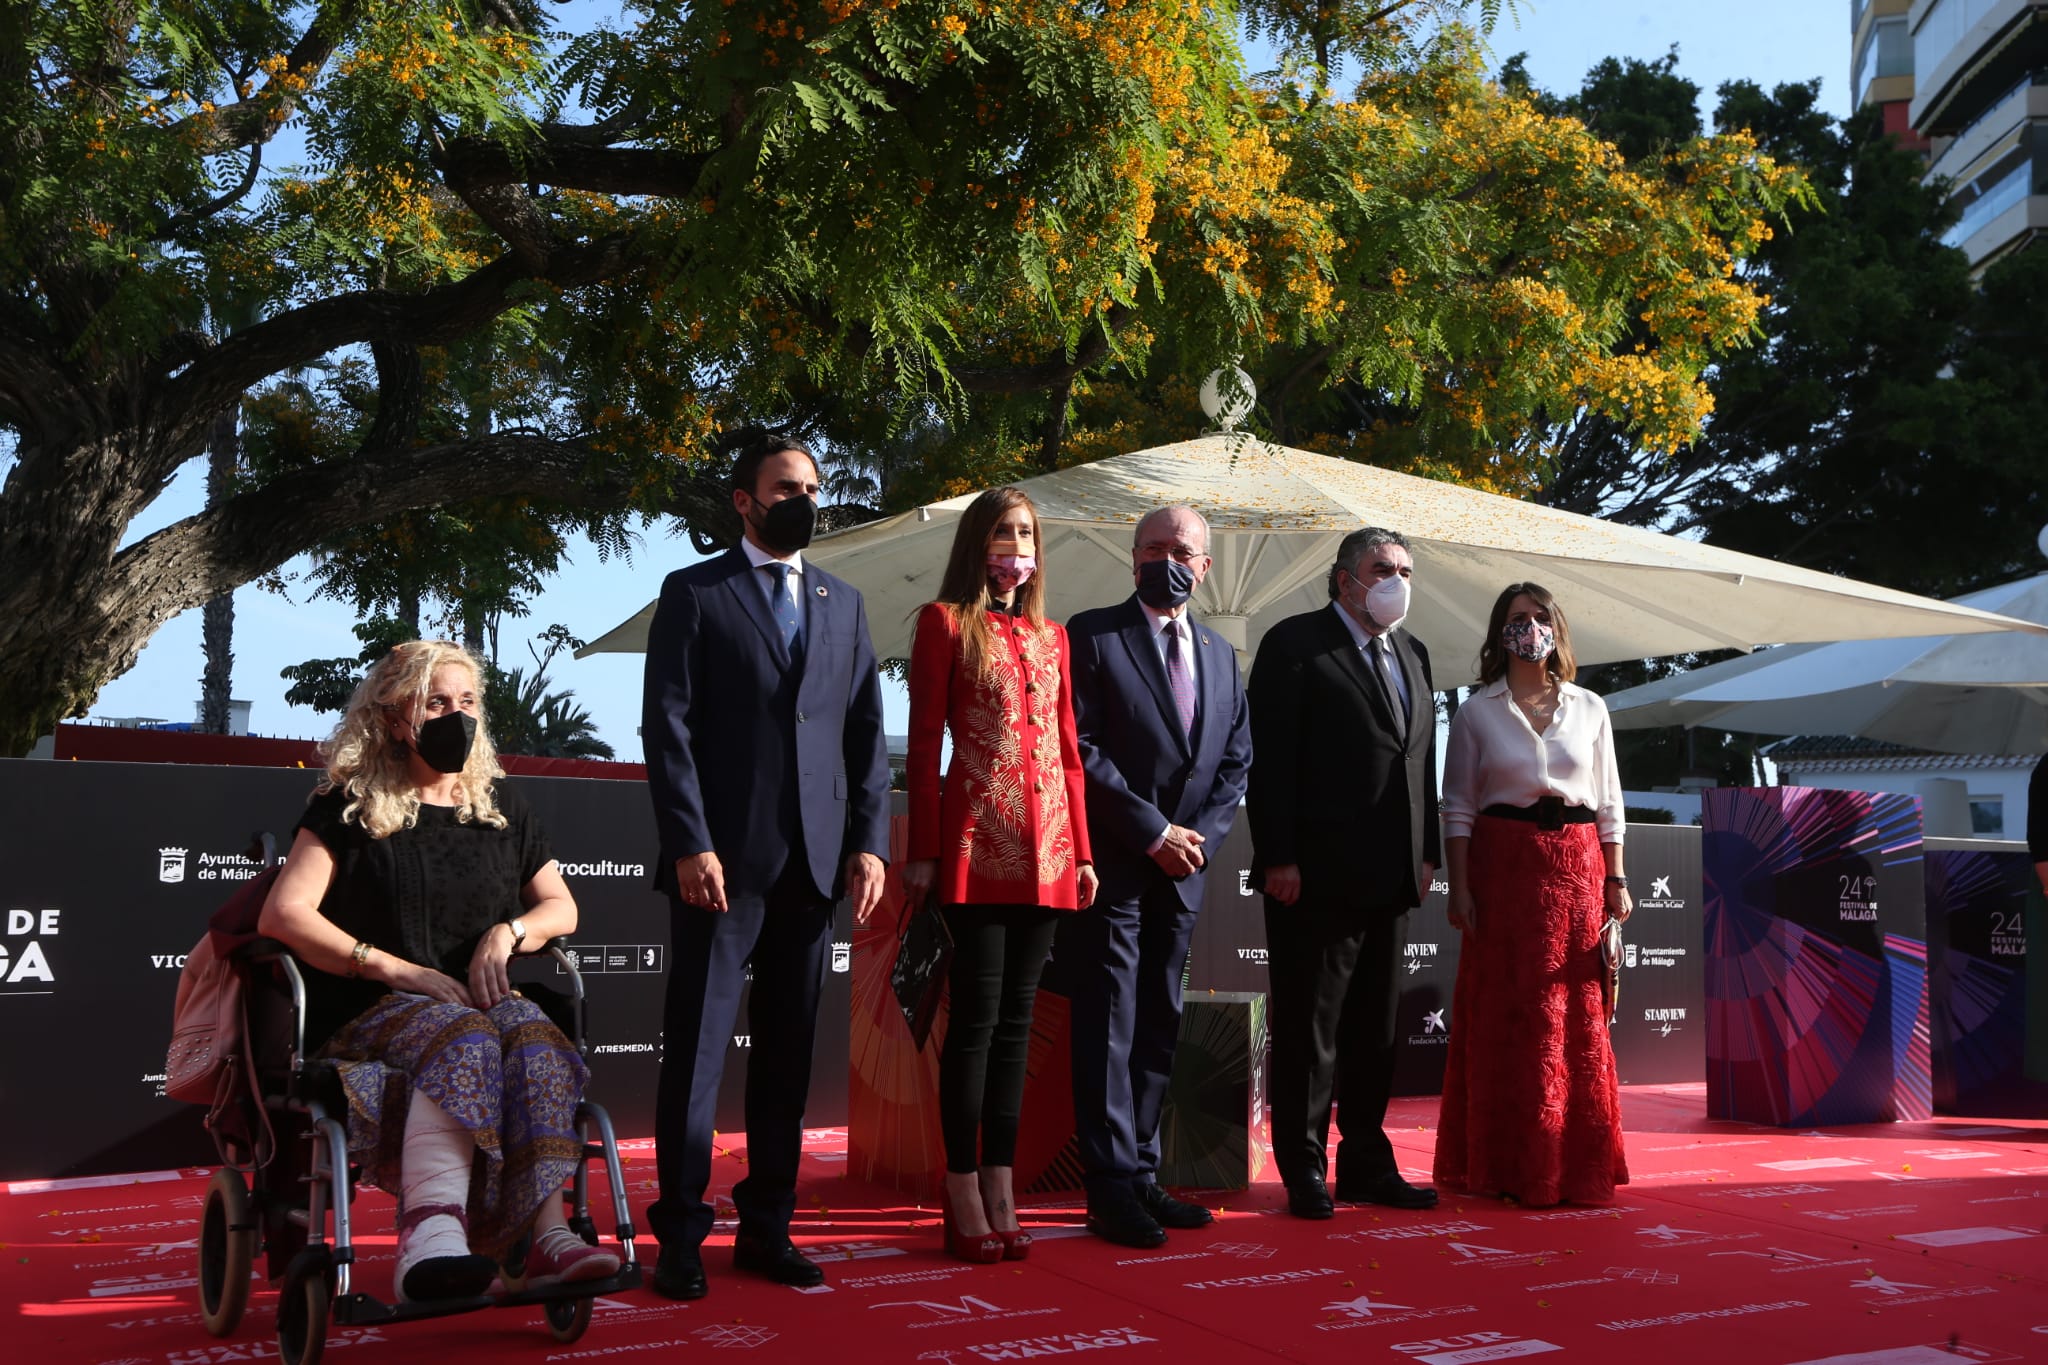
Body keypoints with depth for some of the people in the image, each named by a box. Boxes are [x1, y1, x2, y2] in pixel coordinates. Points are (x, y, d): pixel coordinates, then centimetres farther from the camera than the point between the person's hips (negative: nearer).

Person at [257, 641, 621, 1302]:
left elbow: (561, 907, 24)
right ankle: (433, 1235, -58)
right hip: (371, 1013, -3)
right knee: (461, 1035, -38)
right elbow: (282, 914, -3)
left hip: (483, 998, 3)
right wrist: (401, 971, -12)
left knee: (531, 1031, -33)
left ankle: (548, 1236, -48)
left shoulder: (501, 809, 22)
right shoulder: (353, 806, 9)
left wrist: (508, 932, -2)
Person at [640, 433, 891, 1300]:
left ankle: (766, 1227, 18)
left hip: (813, 862, 4)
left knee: (787, 1053, 9)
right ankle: (681, 1236, 7)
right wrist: (690, 844, -14)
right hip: (721, 859, -4)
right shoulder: (694, 594, 3)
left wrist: (868, 840, 2)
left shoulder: (843, 603, 16)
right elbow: (666, 726, -5)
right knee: (697, 1050, 0)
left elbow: (867, 732, 13)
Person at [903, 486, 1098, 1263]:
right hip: (977, 843, -5)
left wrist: (1082, 849, 11)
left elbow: (1067, 749, 16)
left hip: (1045, 848, 5)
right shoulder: (946, 622, 2)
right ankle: (964, 1199, 3)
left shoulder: (1050, 635, 18)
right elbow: (923, 743, -3)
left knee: (1015, 1019, 7)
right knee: (977, 1016, -4)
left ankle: (1000, 1195, 12)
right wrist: (923, 852, -9)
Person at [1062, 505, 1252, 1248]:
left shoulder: (1221, 654, 15)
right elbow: (1080, 748, -11)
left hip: (1181, 870, 6)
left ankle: (1141, 1174, 17)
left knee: (1159, 1030, 9)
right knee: (1109, 1031, -3)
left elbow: (1236, 760, 15)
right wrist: (1153, 832, -13)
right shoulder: (1092, 635, -3)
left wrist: (1200, 835, -2)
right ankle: (1112, 1188, 0)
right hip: (1110, 866, -6)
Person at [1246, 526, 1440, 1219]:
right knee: (1308, 1029, 1)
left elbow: (1422, 761, 20)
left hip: (1388, 876, 7)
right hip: (1315, 875, -7)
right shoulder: (1295, 644, -4)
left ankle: (1366, 1164, 24)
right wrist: (1278, 857, -16)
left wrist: (1425, 852, 12)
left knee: (1374, 1030, 14)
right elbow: (1271, 760, -11)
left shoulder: (1412, 654, 17)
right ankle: (1304, 1171, 11)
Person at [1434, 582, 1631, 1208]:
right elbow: (1457, 806, 2)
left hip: (1576, 868, 2)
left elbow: (1609, 803, 11)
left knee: (1578, 1017, 2)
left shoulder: (1589, 709, 10)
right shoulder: (1478, 711, 4)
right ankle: (1505, 1166, 8)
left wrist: (1616, 880, 4)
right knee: (1505, 1016, 0)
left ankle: (1578, 1164, 12)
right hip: (1503, 866, -2)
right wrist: (1461, 888, -5)